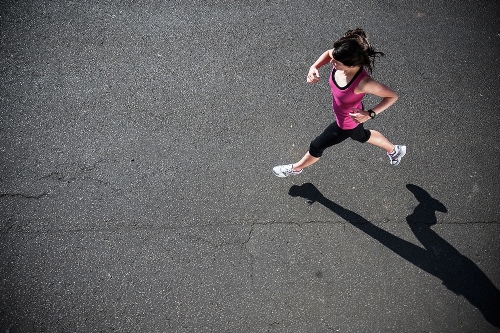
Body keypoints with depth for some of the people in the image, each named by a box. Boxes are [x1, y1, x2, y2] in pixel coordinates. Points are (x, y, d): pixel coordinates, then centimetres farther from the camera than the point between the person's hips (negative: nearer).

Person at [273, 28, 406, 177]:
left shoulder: (363, 83, -43)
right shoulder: (341, 61, -27)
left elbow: (393, 96, -30)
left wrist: (370, 114, -38)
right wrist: (314, 68, -20)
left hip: (347, 123, -7)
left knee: (317, 146, 15)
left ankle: (296, 168, 48)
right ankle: (394, 150, 62)